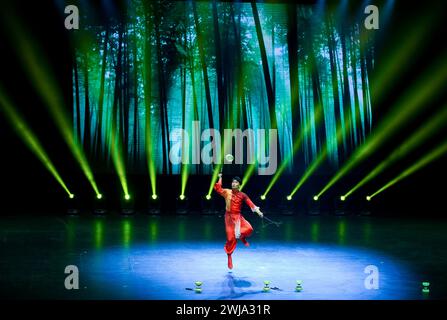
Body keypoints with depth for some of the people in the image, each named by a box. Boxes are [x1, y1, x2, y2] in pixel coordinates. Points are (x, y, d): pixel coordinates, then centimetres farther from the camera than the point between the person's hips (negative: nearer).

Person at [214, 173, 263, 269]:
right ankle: (229, 257, 16)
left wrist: (258, 211, -14)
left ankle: (242, 237, 13)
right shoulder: (226, 192, -1)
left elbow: (250, 203, -5)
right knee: (231, 238, -3)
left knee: (249, 229, -24)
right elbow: (217, 189, -12)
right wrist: (220, 178, -8)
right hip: (229, 216, -1)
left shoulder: (242, 195, 1)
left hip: (238, 216, 1)